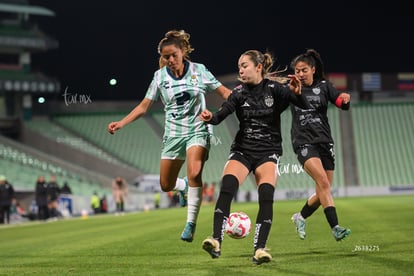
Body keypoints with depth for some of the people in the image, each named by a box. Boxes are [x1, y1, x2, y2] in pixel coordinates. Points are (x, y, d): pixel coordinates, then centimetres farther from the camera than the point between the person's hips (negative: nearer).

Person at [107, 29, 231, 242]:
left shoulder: (199, 70, -5)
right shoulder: (160, 76, -1)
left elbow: (224, 92, 0)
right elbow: (143, 107, 4)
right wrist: (121, 123, -7)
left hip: (197, 131, -3)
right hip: (173, 134, 3)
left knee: (194, 173, -28)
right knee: (166, 185, 6)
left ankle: (191, 223, -19)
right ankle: (184, 187, 43)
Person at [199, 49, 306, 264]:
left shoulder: (274, 88, -4)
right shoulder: (240, 92, 1)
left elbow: (303, 105, -13)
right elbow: (223, 113, -15)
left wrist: (297, 93, -36)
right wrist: (210, 118, -38)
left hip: (268, 151, -1)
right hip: (242, 149, 1)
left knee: (266, 194, -22)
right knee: (227, 186, -23)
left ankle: (259, 249, -17)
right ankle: (216, 241, -28)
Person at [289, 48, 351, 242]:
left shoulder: (323, 86, 7)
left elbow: (342, 105, -1)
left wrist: (345, 98, -24)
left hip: (324, 142, 3)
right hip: (304, 143, -3)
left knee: (323, 192, 5)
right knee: (323, 182, -23)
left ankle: (300, 217, 30)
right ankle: (335, 227, -27)